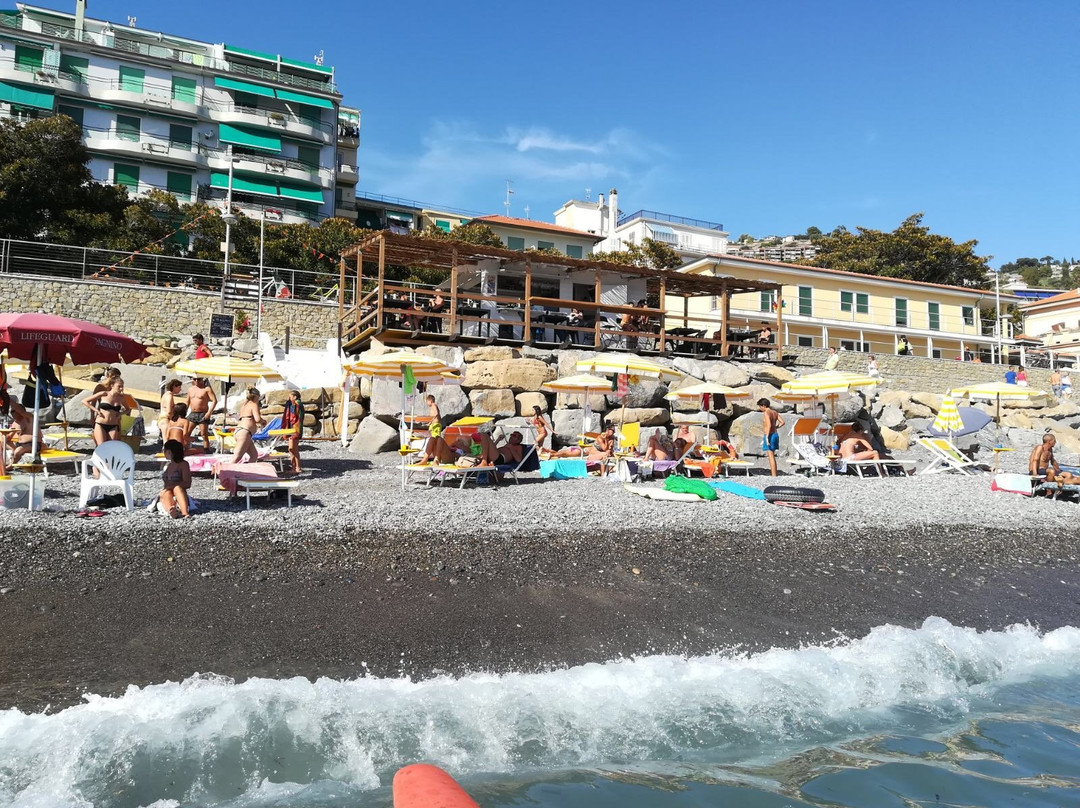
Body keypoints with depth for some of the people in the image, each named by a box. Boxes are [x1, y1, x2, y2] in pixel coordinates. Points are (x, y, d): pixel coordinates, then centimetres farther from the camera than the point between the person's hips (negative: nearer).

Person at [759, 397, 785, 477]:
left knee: (771, 457, -7)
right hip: (775, 434, 9)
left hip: (769, 435, -9)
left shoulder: (766, 413, -15)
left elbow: (769, 425, -25)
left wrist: (767, 437, -26)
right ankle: (774, 474, 21)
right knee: (772, 456, 17)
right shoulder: (774, 412, 11)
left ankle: (774, 476, -7)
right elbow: (782, 422, 10)